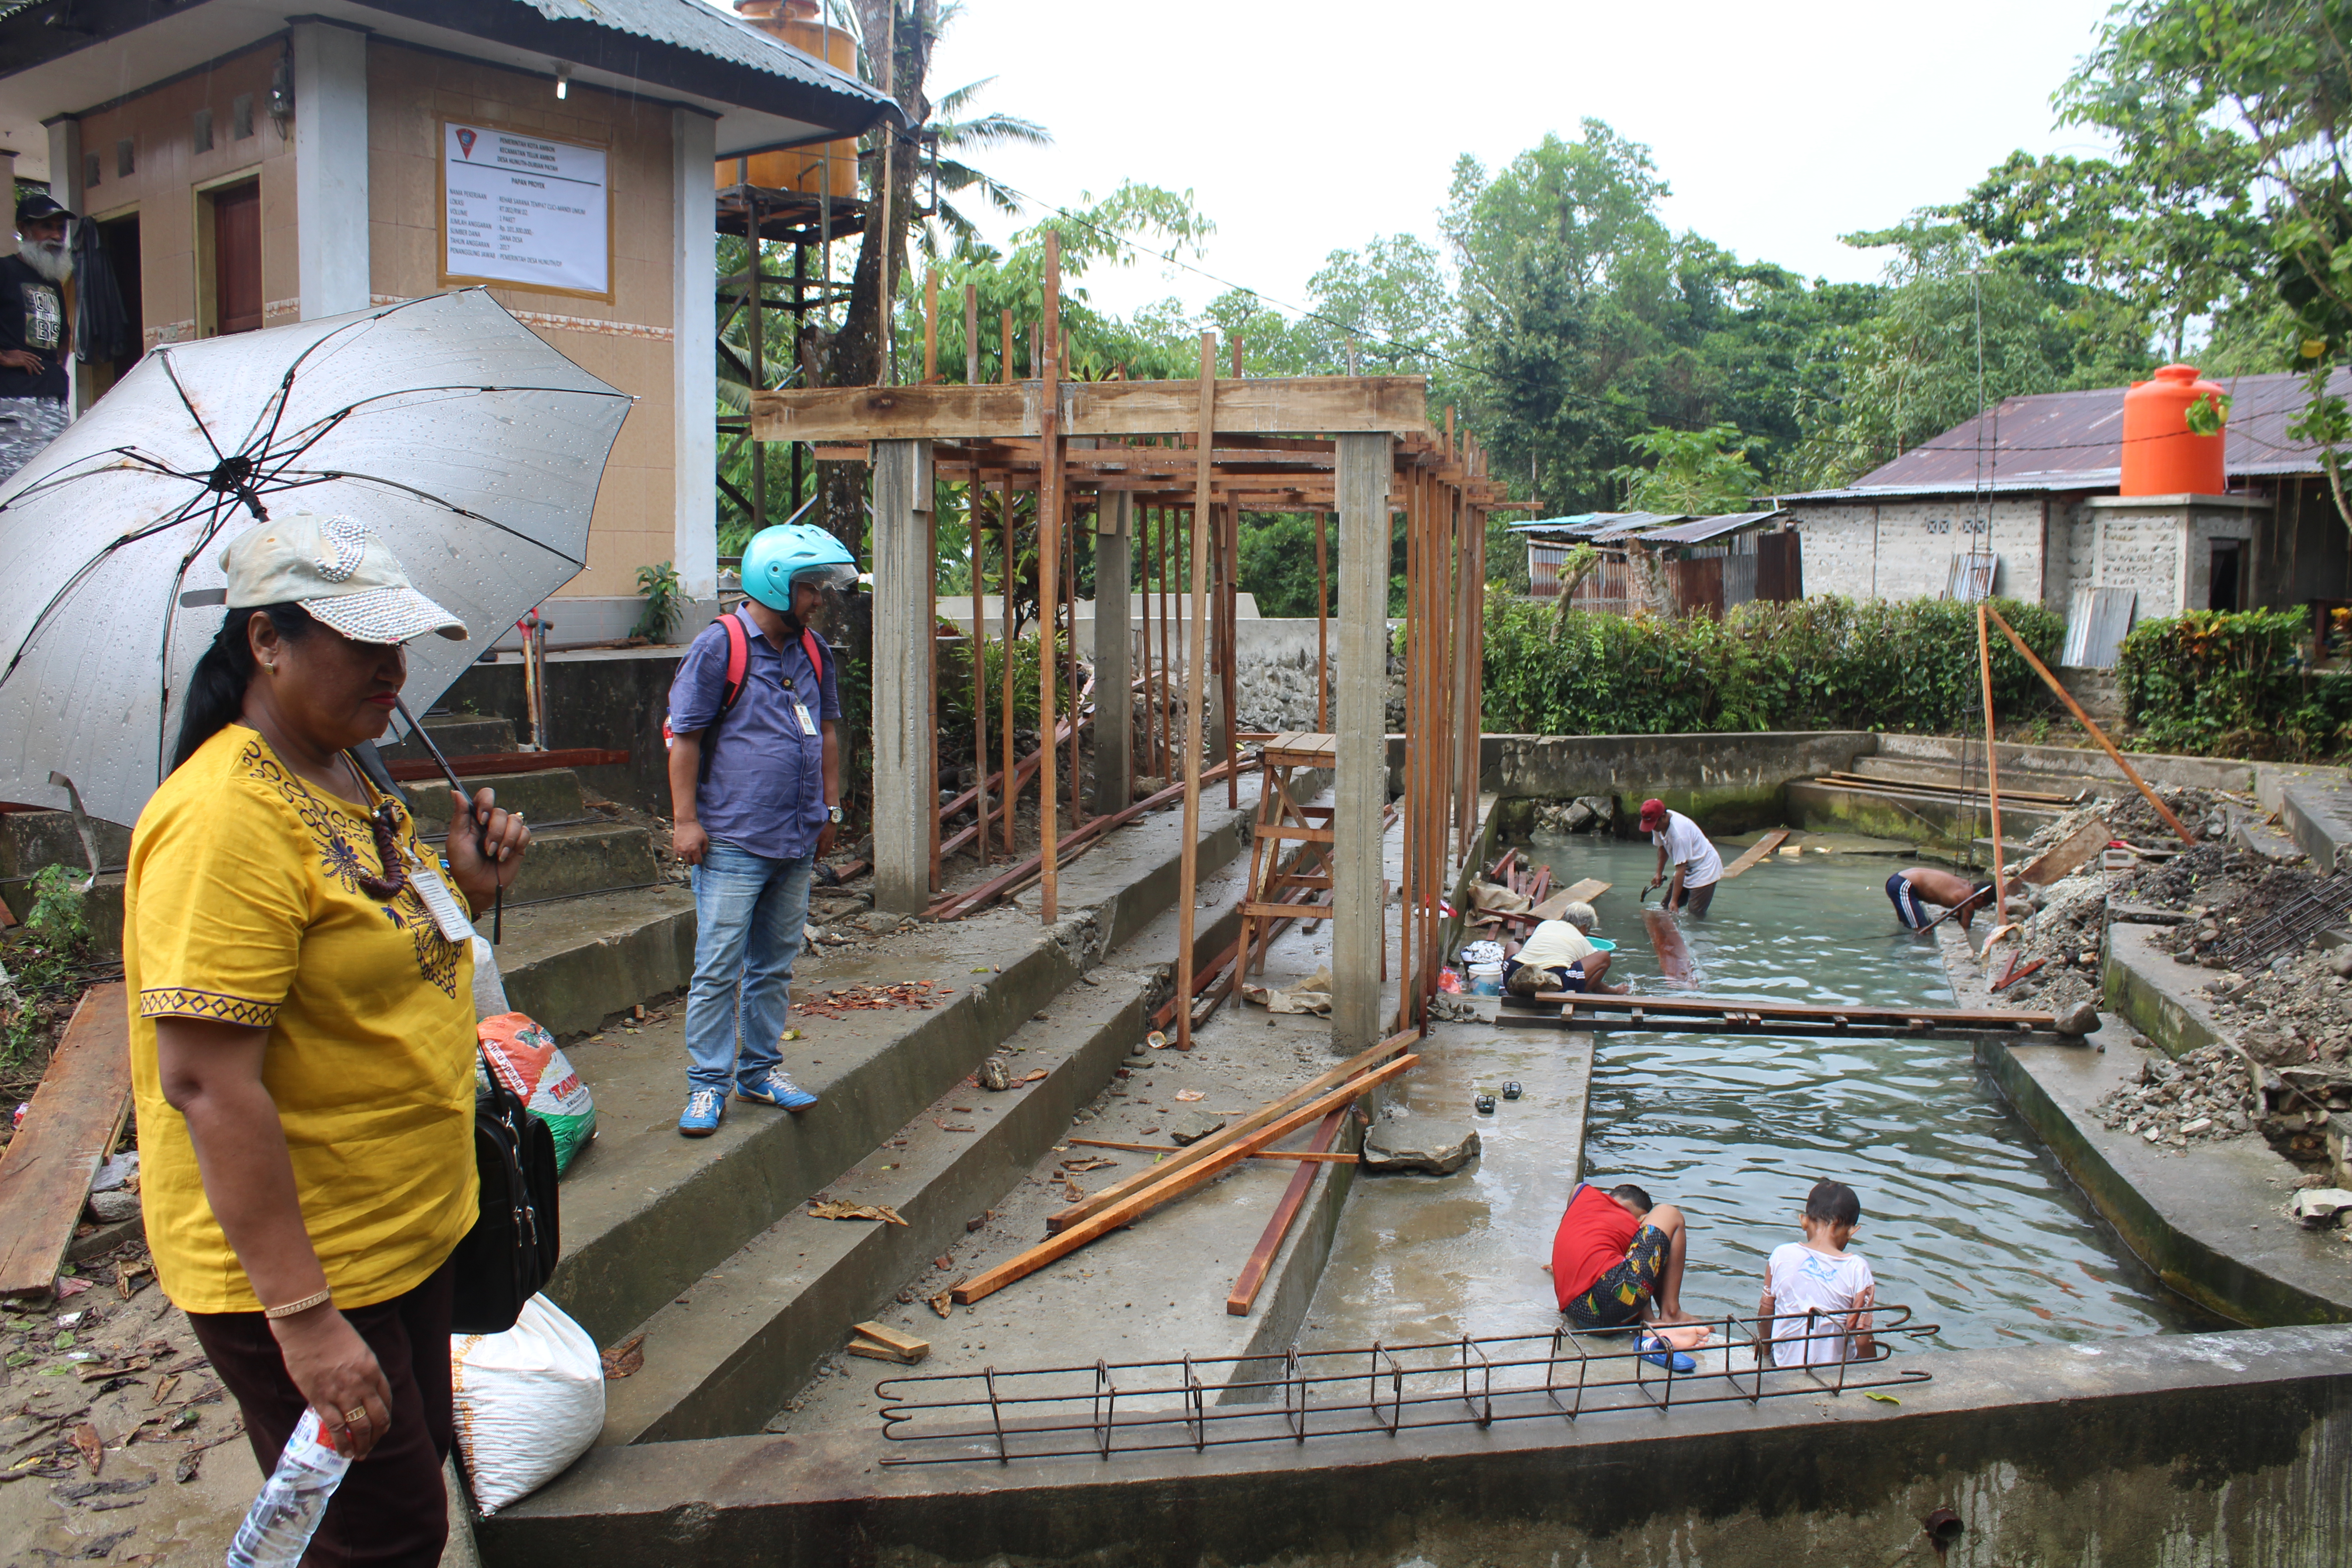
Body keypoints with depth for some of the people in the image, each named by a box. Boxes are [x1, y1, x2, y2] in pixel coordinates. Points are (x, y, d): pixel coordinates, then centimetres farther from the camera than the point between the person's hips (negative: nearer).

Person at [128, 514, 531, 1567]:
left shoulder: (345, 781, 6)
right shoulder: (227, 815, -24)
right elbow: (206, 1083, -28)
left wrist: (465, 888, 0)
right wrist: (302, 1317, -29)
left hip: (403, 1233, 10)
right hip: (291, 1267, -9)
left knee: (415, 1467, 24)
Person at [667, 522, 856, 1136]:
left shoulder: (813, 652, 12)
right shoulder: (720, 646, -8)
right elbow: (685, 736, -8)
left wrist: (829, 809, 19)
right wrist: (685, 819, -11)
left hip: (797, 841, 6)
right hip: (732, 840, -6)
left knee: (775, 965, 13)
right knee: (718, 969, -2)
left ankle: (760, 1069, 24)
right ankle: (707, 1084, 7)